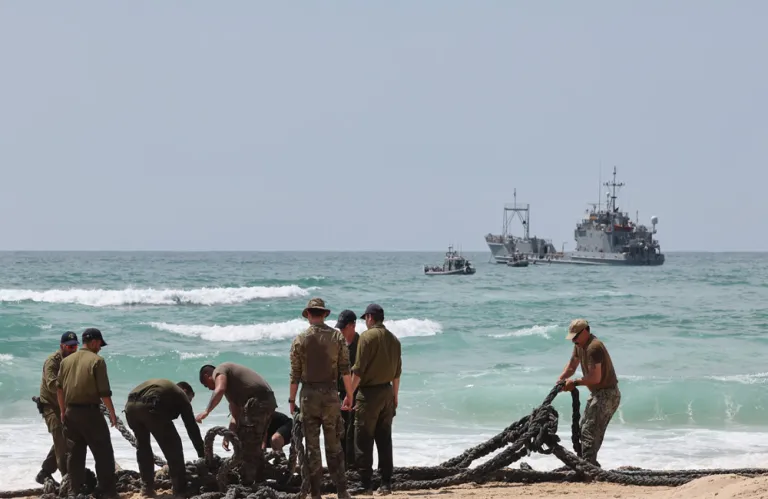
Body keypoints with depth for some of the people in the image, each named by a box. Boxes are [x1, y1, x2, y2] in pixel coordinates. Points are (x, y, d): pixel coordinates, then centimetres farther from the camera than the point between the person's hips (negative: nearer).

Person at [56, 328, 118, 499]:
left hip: (71, 412, 6)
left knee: (75, 453, 14)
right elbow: (104, 392, -12)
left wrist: (63, 411, 23)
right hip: (90, 412, -6)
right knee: (103, 452, 0)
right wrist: (112, 413, -2)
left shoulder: (66, 361, 9)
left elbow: (59, 388, 14)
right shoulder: (97, 361, -9)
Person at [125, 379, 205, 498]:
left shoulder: (163, 386, 41)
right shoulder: (181, 395, 24)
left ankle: (147, 488, 26)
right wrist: (202, 454, 27)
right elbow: (192, 427, 22)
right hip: (150, 407, -6)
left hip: (130, 405, 6)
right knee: (173, 447, 8)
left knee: (142, 446, 25)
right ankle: (180, 491, 8)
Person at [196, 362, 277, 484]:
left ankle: (246, 484, -5)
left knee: (247, 446, -5)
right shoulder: (231, 383, 32)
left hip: (257, 400, -10)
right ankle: (258, 481, 26)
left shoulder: (218, 371, 5)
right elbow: (236, 417, 29)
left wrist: (206, 411, -18)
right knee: (255, 446, 20)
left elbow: (219, 390, -19)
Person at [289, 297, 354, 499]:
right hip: (330, 394, 1)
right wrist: (350, 396, 6)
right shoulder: (337, 336, -1)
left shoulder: (300, 339, -3)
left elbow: (295, 374, -2)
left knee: (312, 446, 5)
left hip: (309, 395, -1)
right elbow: (345, 370, -2)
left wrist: (292, 400, 7)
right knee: (333, 445, 7)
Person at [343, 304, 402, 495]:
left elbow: (358, 369, -14)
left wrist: (349, 394, -10)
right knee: (384, 440, 10)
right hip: (387, 391, 7)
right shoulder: (393, 339, 10)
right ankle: (386, 483, 9)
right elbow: (397, 372, 14)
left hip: (369, 392, -6)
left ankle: (365, 484, -5)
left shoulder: (367, 337, -10)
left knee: (364, 440, -3)